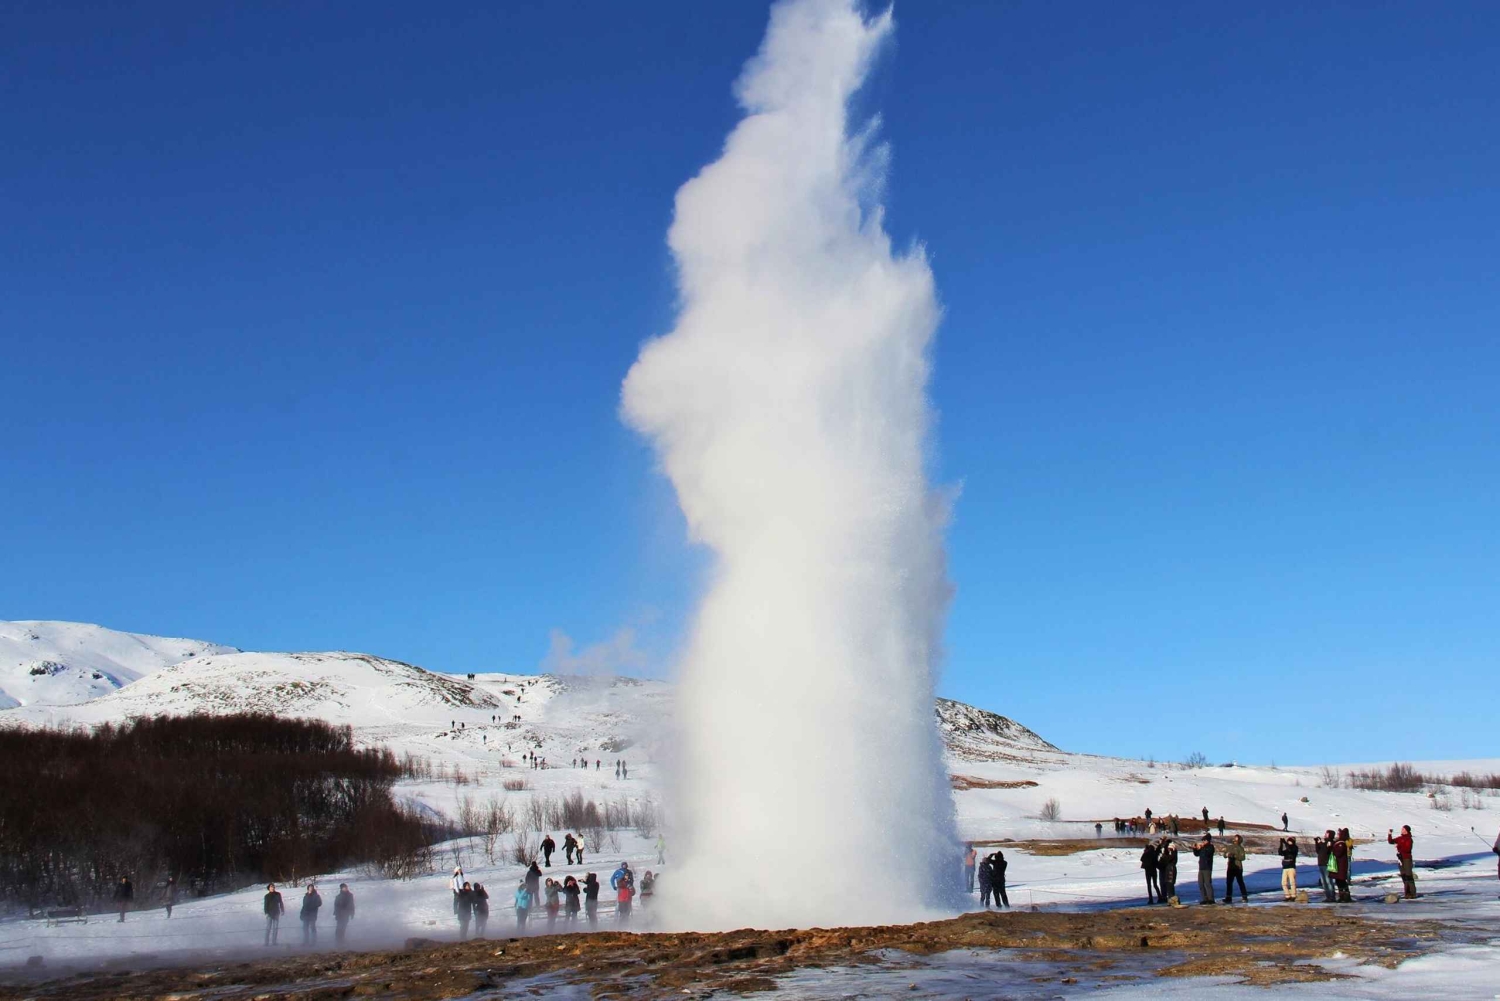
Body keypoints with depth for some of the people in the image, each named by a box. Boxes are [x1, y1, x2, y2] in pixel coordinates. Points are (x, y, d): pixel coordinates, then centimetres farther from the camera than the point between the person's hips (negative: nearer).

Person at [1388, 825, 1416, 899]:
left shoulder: (1409, 839, -10)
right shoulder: (1400, 838, 12)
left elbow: (1407, 849, -22)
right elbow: (1390, 841, 17)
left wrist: (1399, 846, -28)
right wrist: (1389, 834, 4)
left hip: (1407, 858, -8)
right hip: (1400, 858, 8)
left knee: (1409, 875, -9)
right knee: (1403, 876, 8)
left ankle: (1413, 894, -6)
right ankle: (1407, 893, 14)